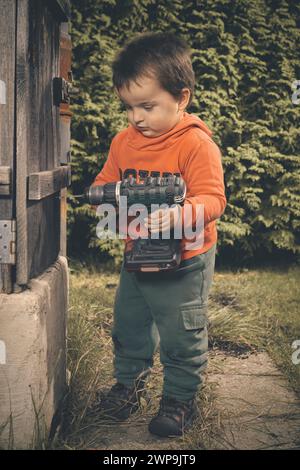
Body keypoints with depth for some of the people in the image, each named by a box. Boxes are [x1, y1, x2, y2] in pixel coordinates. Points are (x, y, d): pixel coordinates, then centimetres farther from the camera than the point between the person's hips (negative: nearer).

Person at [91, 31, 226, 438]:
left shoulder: (197, 144, -19)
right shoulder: (124, 141, 1)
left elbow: (213, 200, -24)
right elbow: (106, 181, 11)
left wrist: (179, 215, -43)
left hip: (184, 262, -6)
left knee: (181, 335, 6)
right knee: (128, 324, 20)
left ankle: (181, 398, 27)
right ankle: (129, 381, 43)